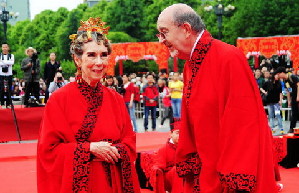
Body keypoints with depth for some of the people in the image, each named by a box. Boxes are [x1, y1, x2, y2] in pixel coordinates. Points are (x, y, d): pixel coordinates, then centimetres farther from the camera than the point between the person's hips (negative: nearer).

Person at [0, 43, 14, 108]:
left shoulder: (11, 55, 9)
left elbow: (12, 62, -10)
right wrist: (8, 63, -11)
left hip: (9, 74, 1)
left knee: (8, 90, -1)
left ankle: (8, 104, 4)